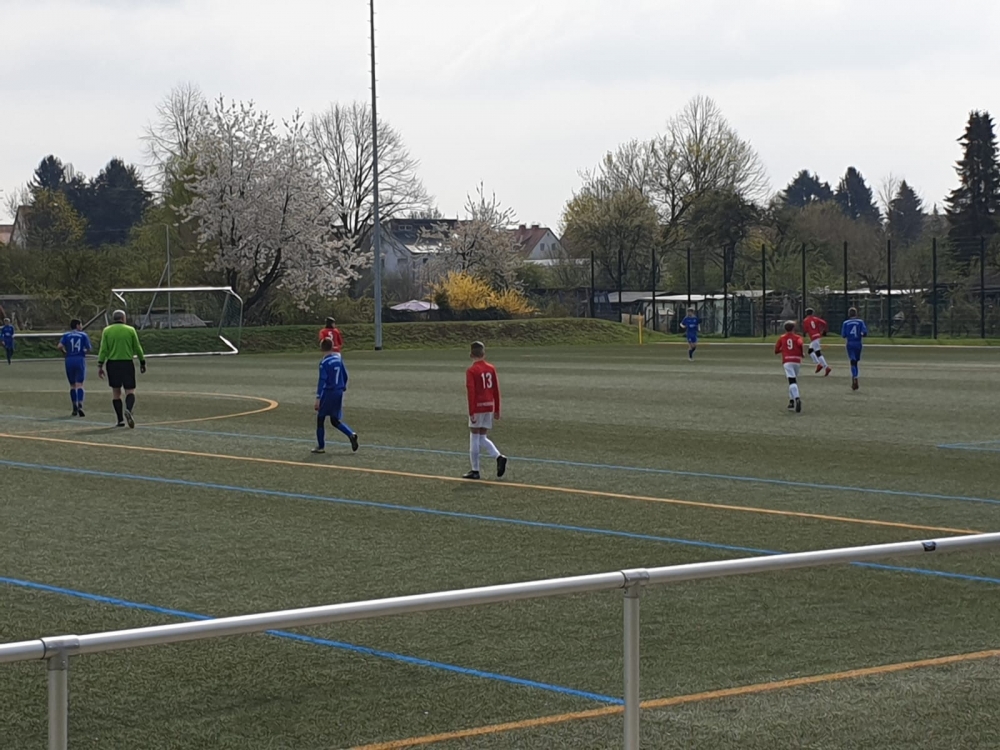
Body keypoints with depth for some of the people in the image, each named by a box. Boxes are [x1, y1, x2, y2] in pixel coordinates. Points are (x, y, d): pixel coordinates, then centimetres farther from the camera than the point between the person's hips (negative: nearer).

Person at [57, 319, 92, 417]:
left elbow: (59, 346, -8)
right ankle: (80, 406, -25)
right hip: (80, 360, -2)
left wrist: (64, 352, 11)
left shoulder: (66, 335, 6)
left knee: (72, 385, 12)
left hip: (69, 360, 2)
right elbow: (88, 349, 2)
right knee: (79, 384, -7)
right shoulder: (83, 335, 3)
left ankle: (75, 408, 14)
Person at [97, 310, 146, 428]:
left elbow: (103, 350, -2)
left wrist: (100, 365, -1)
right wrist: (142, 362, 15)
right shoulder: (130, 330, 2)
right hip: (127, 363, -1)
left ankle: (120, 420, 8)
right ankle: (128, 409, -30)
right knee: (130, 391, 1)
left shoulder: (107, 331, 4)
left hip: (112, 364, 1)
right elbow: (137, 348, 5)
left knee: (116, 392, 10)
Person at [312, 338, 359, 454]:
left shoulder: (324, 363, -14)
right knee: (335, 420, 14)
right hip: (339, 392, 7)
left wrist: (318, 398, -18)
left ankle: (321, 446, 11)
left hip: (328, 393, -7)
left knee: (320, 419, 8)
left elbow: (322, 381, -19)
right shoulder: (338, 358, 6)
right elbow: (345, 376, 12)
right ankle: (351, 434, -8)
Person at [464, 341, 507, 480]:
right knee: (483, 438, 14)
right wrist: (497, 410, 14)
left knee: (474, 438, 3)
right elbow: (496, 390, 9)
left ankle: (475, 471, 5)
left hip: (478, 406, -6)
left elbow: (471, 392, -15)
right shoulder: (491, 369, 7)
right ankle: (499, 457, -8)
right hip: (489, 406, 6)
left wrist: (471, 412, -14)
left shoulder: (471, 371, -10)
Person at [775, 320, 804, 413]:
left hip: (787, 361, -2)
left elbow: (776, 350, 16)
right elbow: (801, 344, -12)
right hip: (797, 361, 2)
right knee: (794, 380, 23)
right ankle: (792, 401, 23)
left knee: (792, 381, -17)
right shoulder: (797, 337, 11)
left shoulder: (782, 338, 15)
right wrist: (803, 353, 1)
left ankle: (797, 399, -39)